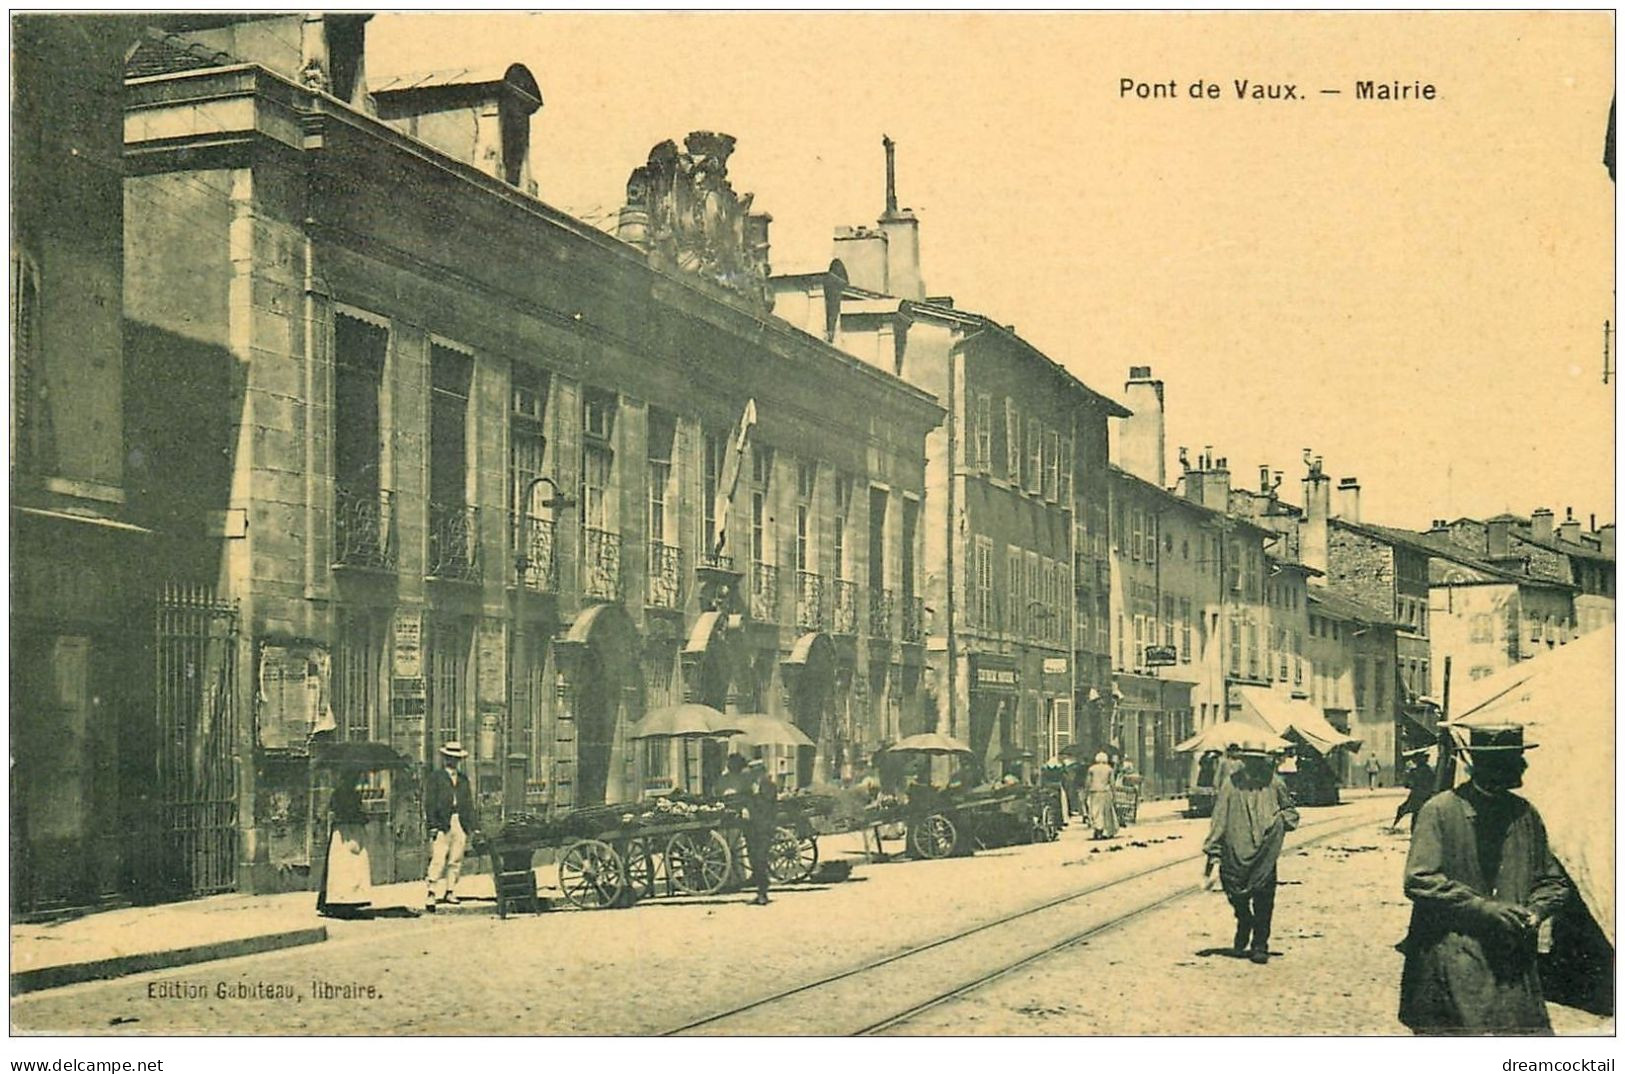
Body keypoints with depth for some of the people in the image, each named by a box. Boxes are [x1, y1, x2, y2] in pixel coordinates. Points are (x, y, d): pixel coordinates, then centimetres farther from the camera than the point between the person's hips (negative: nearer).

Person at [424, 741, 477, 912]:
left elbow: (469, 804, 20)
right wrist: (432, 824, -10)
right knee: (438, 860, -10)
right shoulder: (435, 777, 4)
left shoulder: (463, 780, 19)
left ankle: (450, 892, 11)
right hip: (442, 824, -5)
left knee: (456, 861, 4)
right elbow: (429, 802, -1)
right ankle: (432, 894, -10)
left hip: (460, 824, 5)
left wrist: (473, 826, 12)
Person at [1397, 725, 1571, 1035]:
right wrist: (1483, 907, -15)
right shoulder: (1440, 811, -4)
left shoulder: (1526, 815, 12)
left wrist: (1534, 911, -2)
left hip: (1514, 963, 4)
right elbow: (1419, 881, -10)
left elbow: (1553, 881, 21)